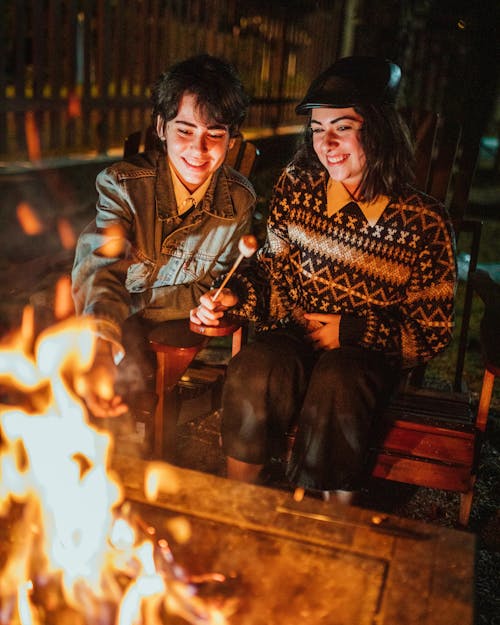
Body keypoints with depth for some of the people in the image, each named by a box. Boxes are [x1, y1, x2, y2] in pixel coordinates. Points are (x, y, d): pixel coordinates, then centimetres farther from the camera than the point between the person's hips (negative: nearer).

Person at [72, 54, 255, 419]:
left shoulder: (240, 201, -9)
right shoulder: (122, 184, -16)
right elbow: (102, 271, -30)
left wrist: (134, 303, -18)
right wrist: (100, 353, -51)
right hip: (125, 333, -1)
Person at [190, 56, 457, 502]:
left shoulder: (424, 221, -7)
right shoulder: (297, 186, 2)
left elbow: (433, 333, -2)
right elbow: (273, 271, 8)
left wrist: (350, 331, -13)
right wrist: (233, 295, -13)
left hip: (369, 352, -1)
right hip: (292, 335, 2)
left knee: (335, 384, -35)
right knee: (255, 371, -31)